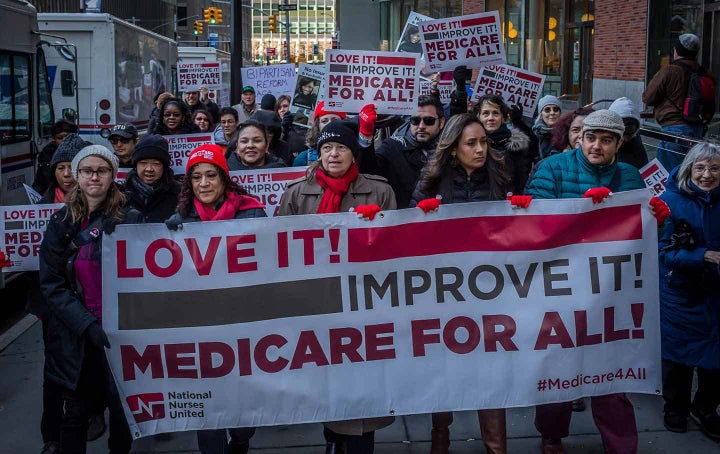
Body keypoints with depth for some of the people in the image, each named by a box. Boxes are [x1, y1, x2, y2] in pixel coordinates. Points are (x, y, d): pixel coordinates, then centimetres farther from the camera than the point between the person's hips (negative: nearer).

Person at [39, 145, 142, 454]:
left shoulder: (130, 219, -2)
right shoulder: (61, 223, 2)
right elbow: (52, 284, -3)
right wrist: (87, 324, -14)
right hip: (75, 336, 1)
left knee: (123, 408, 7)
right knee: (76, 412, 11)